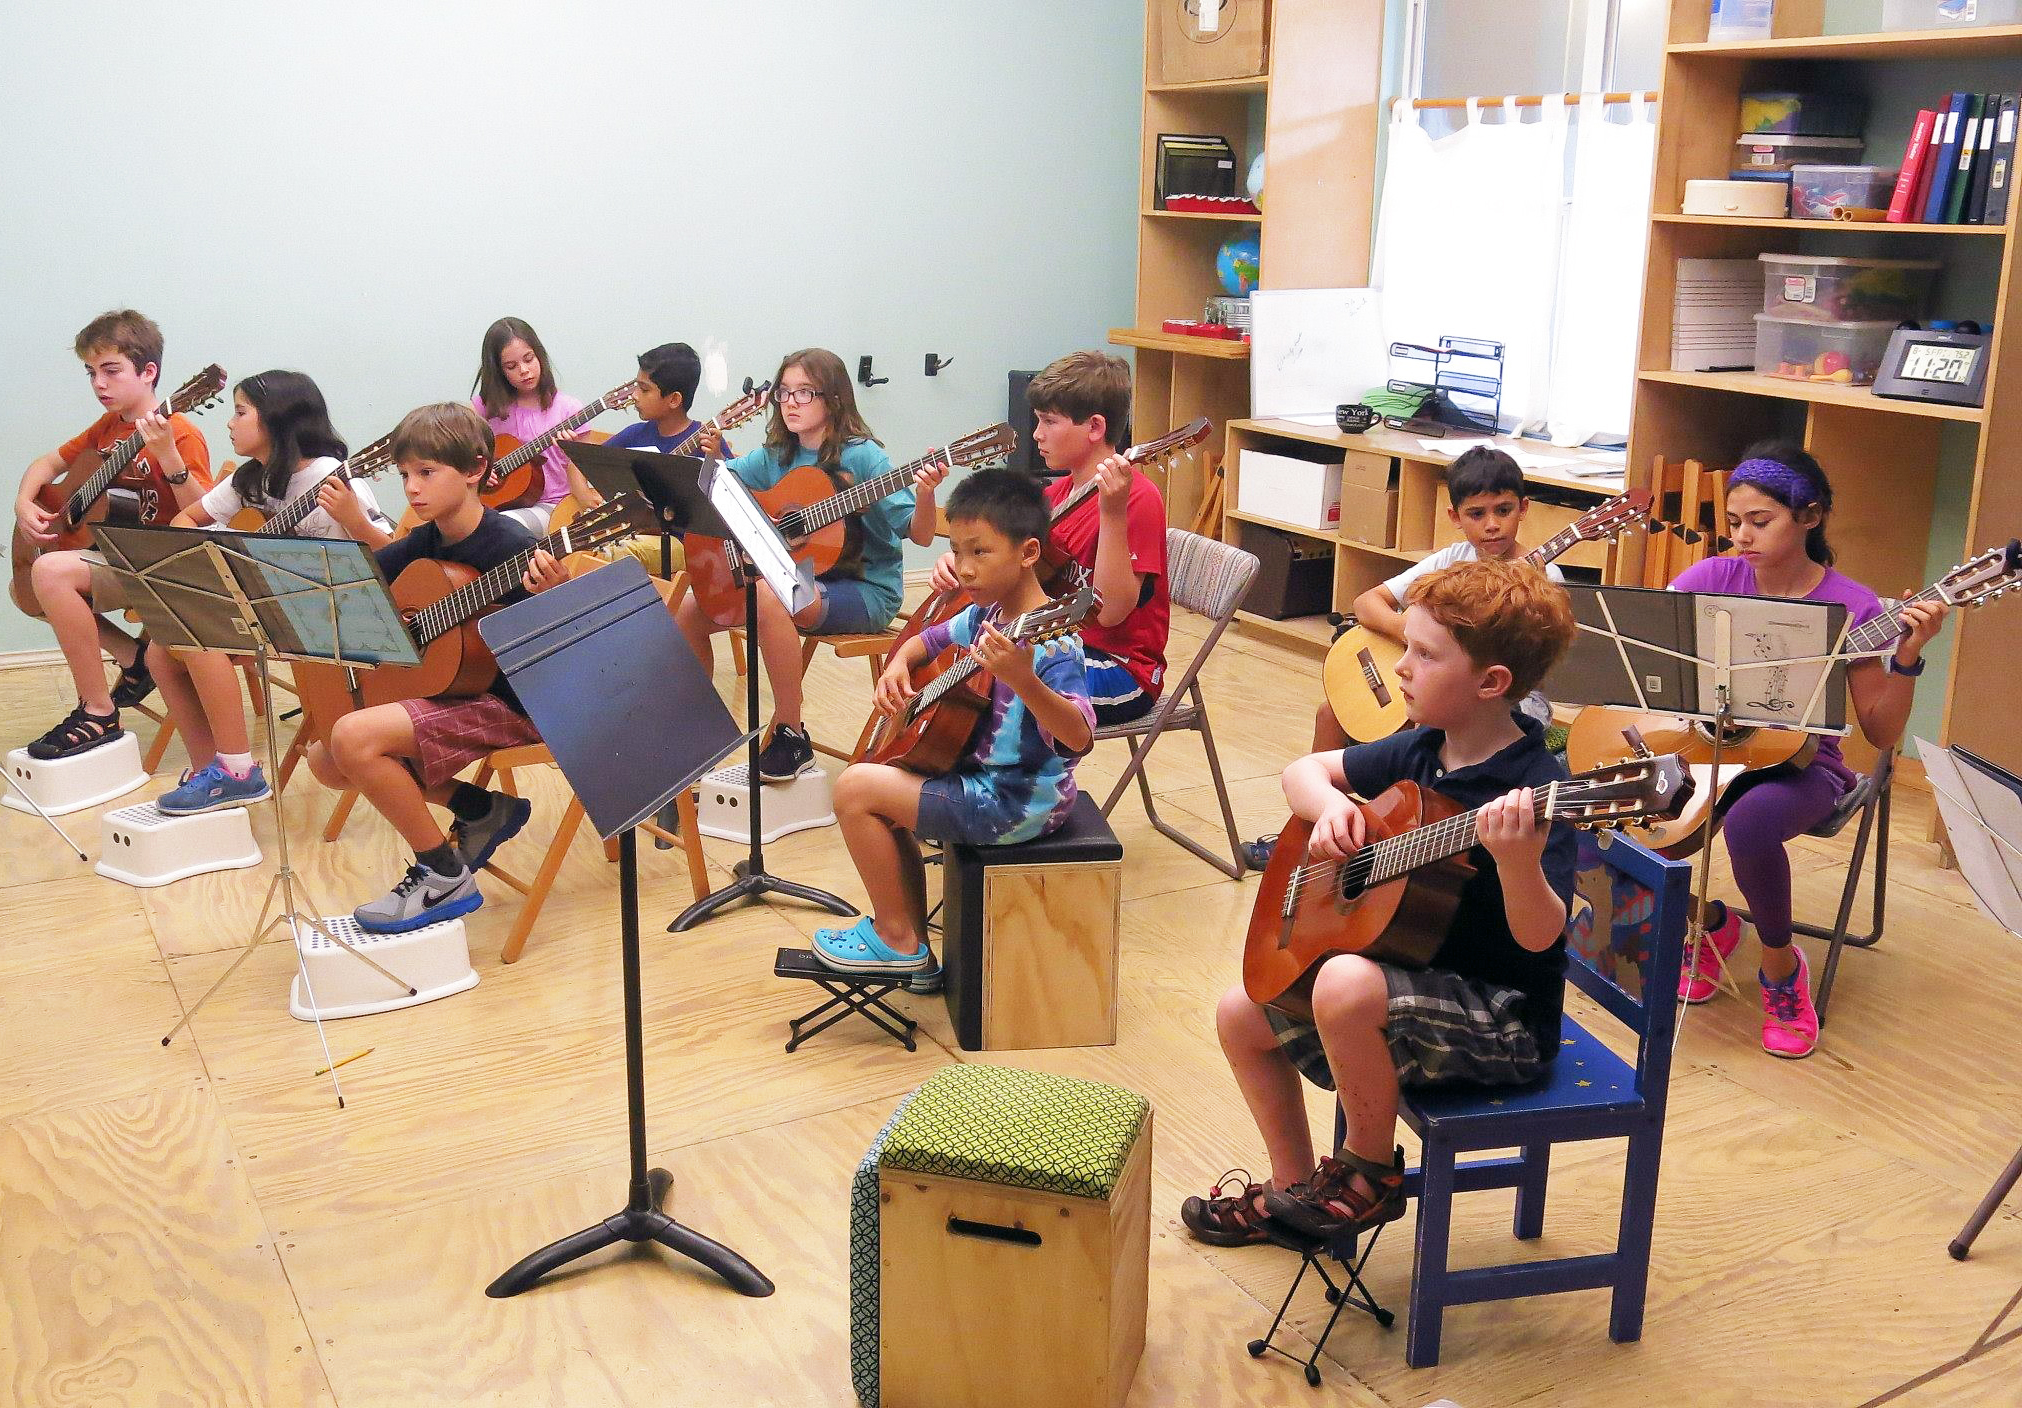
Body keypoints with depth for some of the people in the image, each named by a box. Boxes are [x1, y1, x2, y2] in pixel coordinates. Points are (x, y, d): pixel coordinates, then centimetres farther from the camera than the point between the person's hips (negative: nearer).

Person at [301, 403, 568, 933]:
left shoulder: (508, 546, -19)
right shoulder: (426, 541, 5)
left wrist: (551, 597, -43)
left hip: (507, 702, -9)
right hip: (444, 687, 10)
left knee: (353, 737, -24)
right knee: (326, 762, 9)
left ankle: (445, 876, -8)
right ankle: (482, 811, 14)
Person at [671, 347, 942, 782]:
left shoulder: (861, 457, -11)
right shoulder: (775, 457, 7)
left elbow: (919, 535, -16)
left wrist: (925, 493, -35)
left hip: (865, 590, -7)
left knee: (768, 598, -35)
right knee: (689, 611, -5)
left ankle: (790, 736, -22)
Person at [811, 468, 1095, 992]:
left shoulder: (1050, 642, -23)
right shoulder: (983, 617, 5)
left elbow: (1079, 737, -34)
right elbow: (928, 640, 24)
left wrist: (1022, 679, -49)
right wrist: (898, 665, 2)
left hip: (1015, 805, -10)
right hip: (981, 776, 10)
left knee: (855, 788, -9)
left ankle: (897, 939, 7)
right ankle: (913, 948, 24)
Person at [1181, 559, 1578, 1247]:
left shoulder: (1534, 788, -22)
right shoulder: (1421, 750, 1)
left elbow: (1538, 935, -29)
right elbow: (1304, 769, 14)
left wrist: (1518, 860, -49)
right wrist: (1331, 807, -8)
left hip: (1501, 1018, -9)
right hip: (1410, 970, 9)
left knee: (1345, 983, -36)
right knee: (1241, 1014, 9)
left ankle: (1373, 1173, -10)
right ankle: (1295, 1190, 26)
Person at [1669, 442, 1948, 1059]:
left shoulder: (1851, 609, -8)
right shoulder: (1714, 579, -2)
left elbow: (1880, 732, -6)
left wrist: (1907, 658, -21)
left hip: (1800, 761, -3)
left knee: (1750, 822, -38)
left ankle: (1782, 966, -7)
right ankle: (1710, 923, 9)